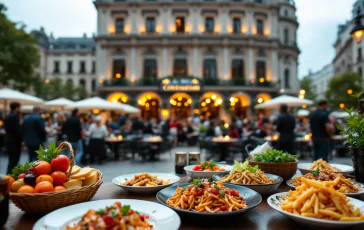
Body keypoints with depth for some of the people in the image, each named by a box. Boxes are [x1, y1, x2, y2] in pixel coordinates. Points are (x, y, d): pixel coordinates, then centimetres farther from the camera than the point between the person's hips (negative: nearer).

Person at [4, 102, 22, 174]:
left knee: (11, 161, 16)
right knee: (14, 162, -5)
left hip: (8, 141, 9)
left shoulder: (7, 117, 14)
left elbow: (6, 129, 16)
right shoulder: (15, 116, -14)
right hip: (15, 142, -9)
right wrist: (21, 140, -10)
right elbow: (17, 130, -19)